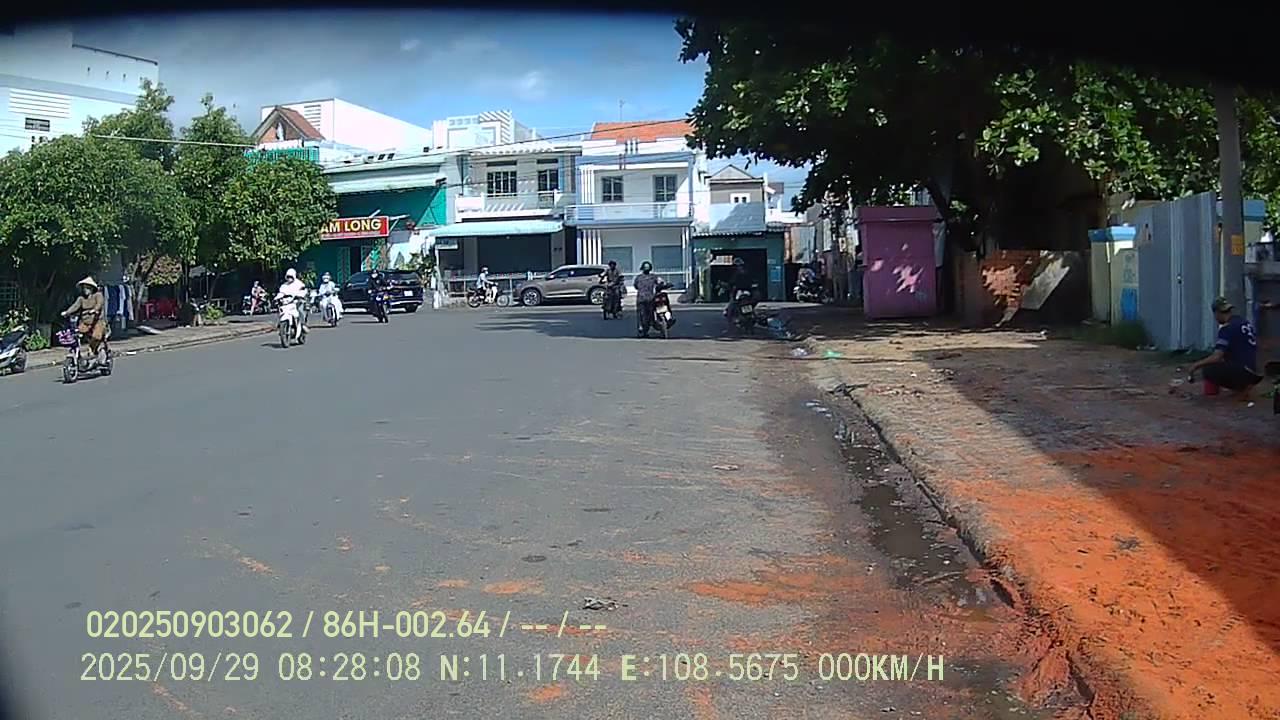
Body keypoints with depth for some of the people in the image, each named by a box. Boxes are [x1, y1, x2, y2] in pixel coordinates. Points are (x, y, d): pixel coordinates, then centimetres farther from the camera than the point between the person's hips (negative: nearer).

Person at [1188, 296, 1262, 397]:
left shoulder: (1227, 328, -13)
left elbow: (1216, 357, -19)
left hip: (1242, 371, -9)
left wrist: (1196, 365, -6)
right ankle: (1244, 384, 12)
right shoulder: (1246, 323, 14)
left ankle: (1241, 387, -7)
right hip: (1252, 371, 9)